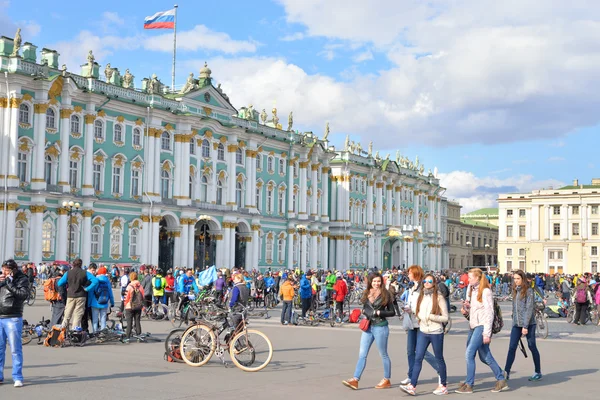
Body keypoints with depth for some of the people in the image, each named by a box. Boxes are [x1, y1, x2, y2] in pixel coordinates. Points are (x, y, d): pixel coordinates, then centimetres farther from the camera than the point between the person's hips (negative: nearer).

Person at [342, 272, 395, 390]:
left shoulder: (385, 294, -5)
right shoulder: (366, 293, 9)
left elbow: (392, 312, -3)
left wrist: (379, 312, -14)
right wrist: (364, 311, 0)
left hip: (380, 327, -5)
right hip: (368, 327, 5)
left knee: (383, 355, 7)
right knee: (362, 354, 0)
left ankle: (387, 380, 19)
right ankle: (355, 380, -3)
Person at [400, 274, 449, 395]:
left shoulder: (439, 297, -7)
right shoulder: (420, 296, 8)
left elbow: (445, 317, -9)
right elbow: (416, 311, 20)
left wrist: (431, 316, -19)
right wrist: (420, 317, 0)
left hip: (436, 333, -4)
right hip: (422, 332, 4)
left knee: (439, 359, 8)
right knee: (418, 358, -3)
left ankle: (443, 386, 20)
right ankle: (412, 386, -7)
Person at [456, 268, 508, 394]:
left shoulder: (485, 291, -11)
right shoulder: (471, 289, 13)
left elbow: (489, 313, -13)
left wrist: (487, 333, -16)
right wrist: (465, 310, -1)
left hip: (482, 325, -8)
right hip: (473, 325, 8)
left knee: (469, 353, -10)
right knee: (485, 357, 11)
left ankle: (469, 385, -2)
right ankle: (501, 380, 22)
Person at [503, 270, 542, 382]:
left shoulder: (528, 291, -8)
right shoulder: (515, 291, 13)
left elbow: (529, 309, -13)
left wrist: (525, 326, -17)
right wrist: (514, 320, 13)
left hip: (528, 324, -6)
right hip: (516, 324, 6)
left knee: (532, 347, 5)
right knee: (512, 347, -3)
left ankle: (538, 372, 18)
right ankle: (506, 372, -6)